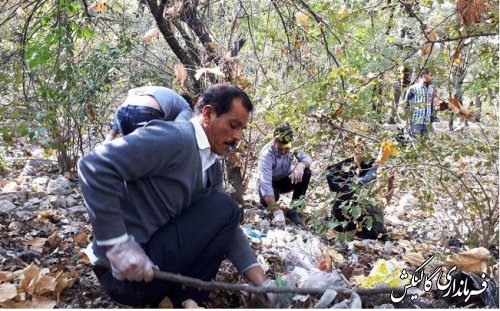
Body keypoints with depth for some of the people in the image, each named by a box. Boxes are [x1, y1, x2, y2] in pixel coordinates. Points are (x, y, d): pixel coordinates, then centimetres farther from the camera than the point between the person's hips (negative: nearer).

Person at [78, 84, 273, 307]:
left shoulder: (213, 166, 9)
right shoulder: (174, 138, -19)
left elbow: (226, 227, 8)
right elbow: (95, 166, -27)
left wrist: (262, 284, 0)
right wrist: (118, 246, -27)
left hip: (157, 256, 9)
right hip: (127, 270, -9)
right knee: (223, 209, -11)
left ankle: (178, 296, 10)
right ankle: (184, 301, -2)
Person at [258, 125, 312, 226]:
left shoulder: (293, 146, -19)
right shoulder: (266, 154, -33)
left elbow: (307, 159, -18)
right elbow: (265, 183, -40)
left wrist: (300, 165, -45)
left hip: (285, 180, 4)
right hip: (271, 183, -4)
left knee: (306, 173, -24)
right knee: (267, 200, -37)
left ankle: (293, 210, -13)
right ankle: (264, 206, 4)